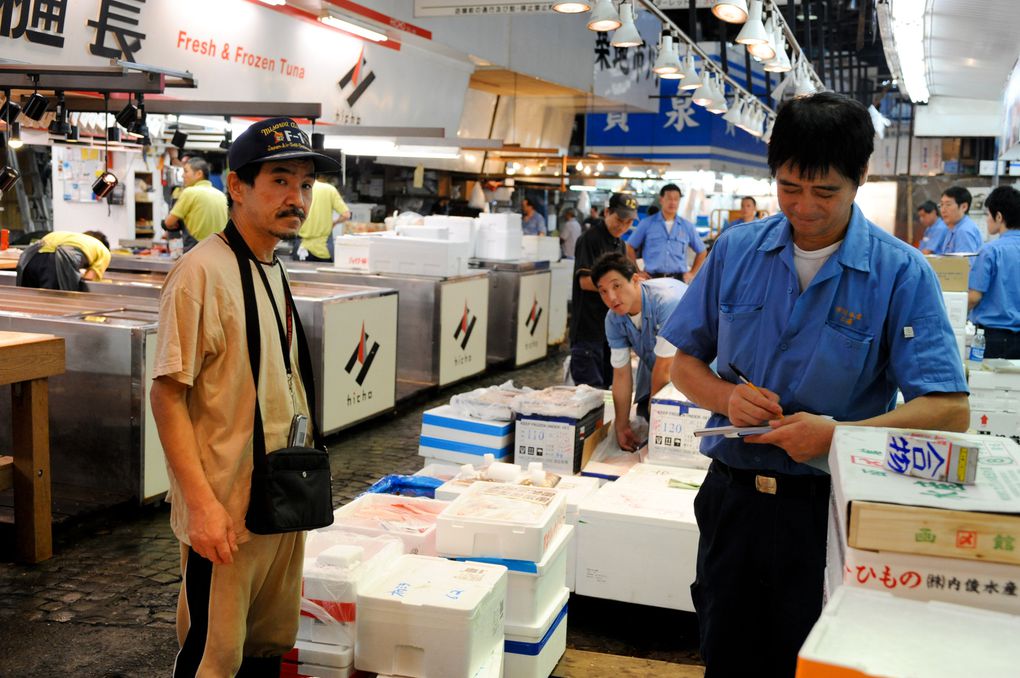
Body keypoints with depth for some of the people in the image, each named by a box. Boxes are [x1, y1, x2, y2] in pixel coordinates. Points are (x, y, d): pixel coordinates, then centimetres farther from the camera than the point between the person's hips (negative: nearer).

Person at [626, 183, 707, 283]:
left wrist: (692, 273, 13)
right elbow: (630, 247, 8)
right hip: (652, 278, -2)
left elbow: (702, 252, 21)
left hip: (678, 279, 2)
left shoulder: (687, 226, 12)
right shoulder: (647, 224, 6)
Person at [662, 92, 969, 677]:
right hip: (732, 497, 3)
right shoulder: (736, 251, 1)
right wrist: (727, 396, -13)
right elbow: (686, 363, 8)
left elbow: (949, 410, -14)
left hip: (829, 507, -2)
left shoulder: (901, 273, -9)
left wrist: (839, 435, -26)